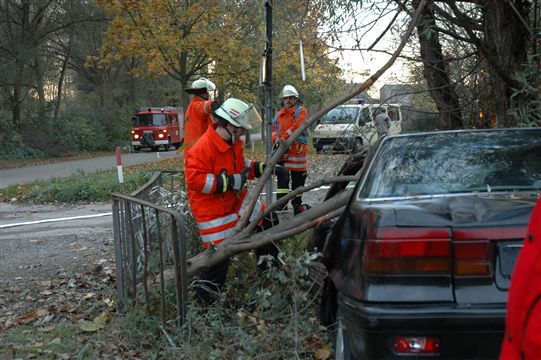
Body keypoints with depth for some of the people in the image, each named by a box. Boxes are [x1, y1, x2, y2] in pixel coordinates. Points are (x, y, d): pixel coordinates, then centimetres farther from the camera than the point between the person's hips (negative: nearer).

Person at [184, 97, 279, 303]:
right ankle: (204, 301, 11)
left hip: (237, 200, 9)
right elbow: (194, 179, -30)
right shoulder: (203, 148, -27)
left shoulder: (234, 143, 2)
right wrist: (229, 182, -30)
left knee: (268, 221, 15)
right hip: (213, 212, -9)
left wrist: (261, 168, 2)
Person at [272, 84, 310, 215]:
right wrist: (276, 139, -10)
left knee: (298, 178, 6)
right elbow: (273, 129, 12)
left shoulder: (301, 111, 1)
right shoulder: (279, 115, 17)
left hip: (297, 149, -3)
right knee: (282, 178, -3)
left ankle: (297, 204, 18)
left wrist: (284, 137, -22)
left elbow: (297, 126, -15)